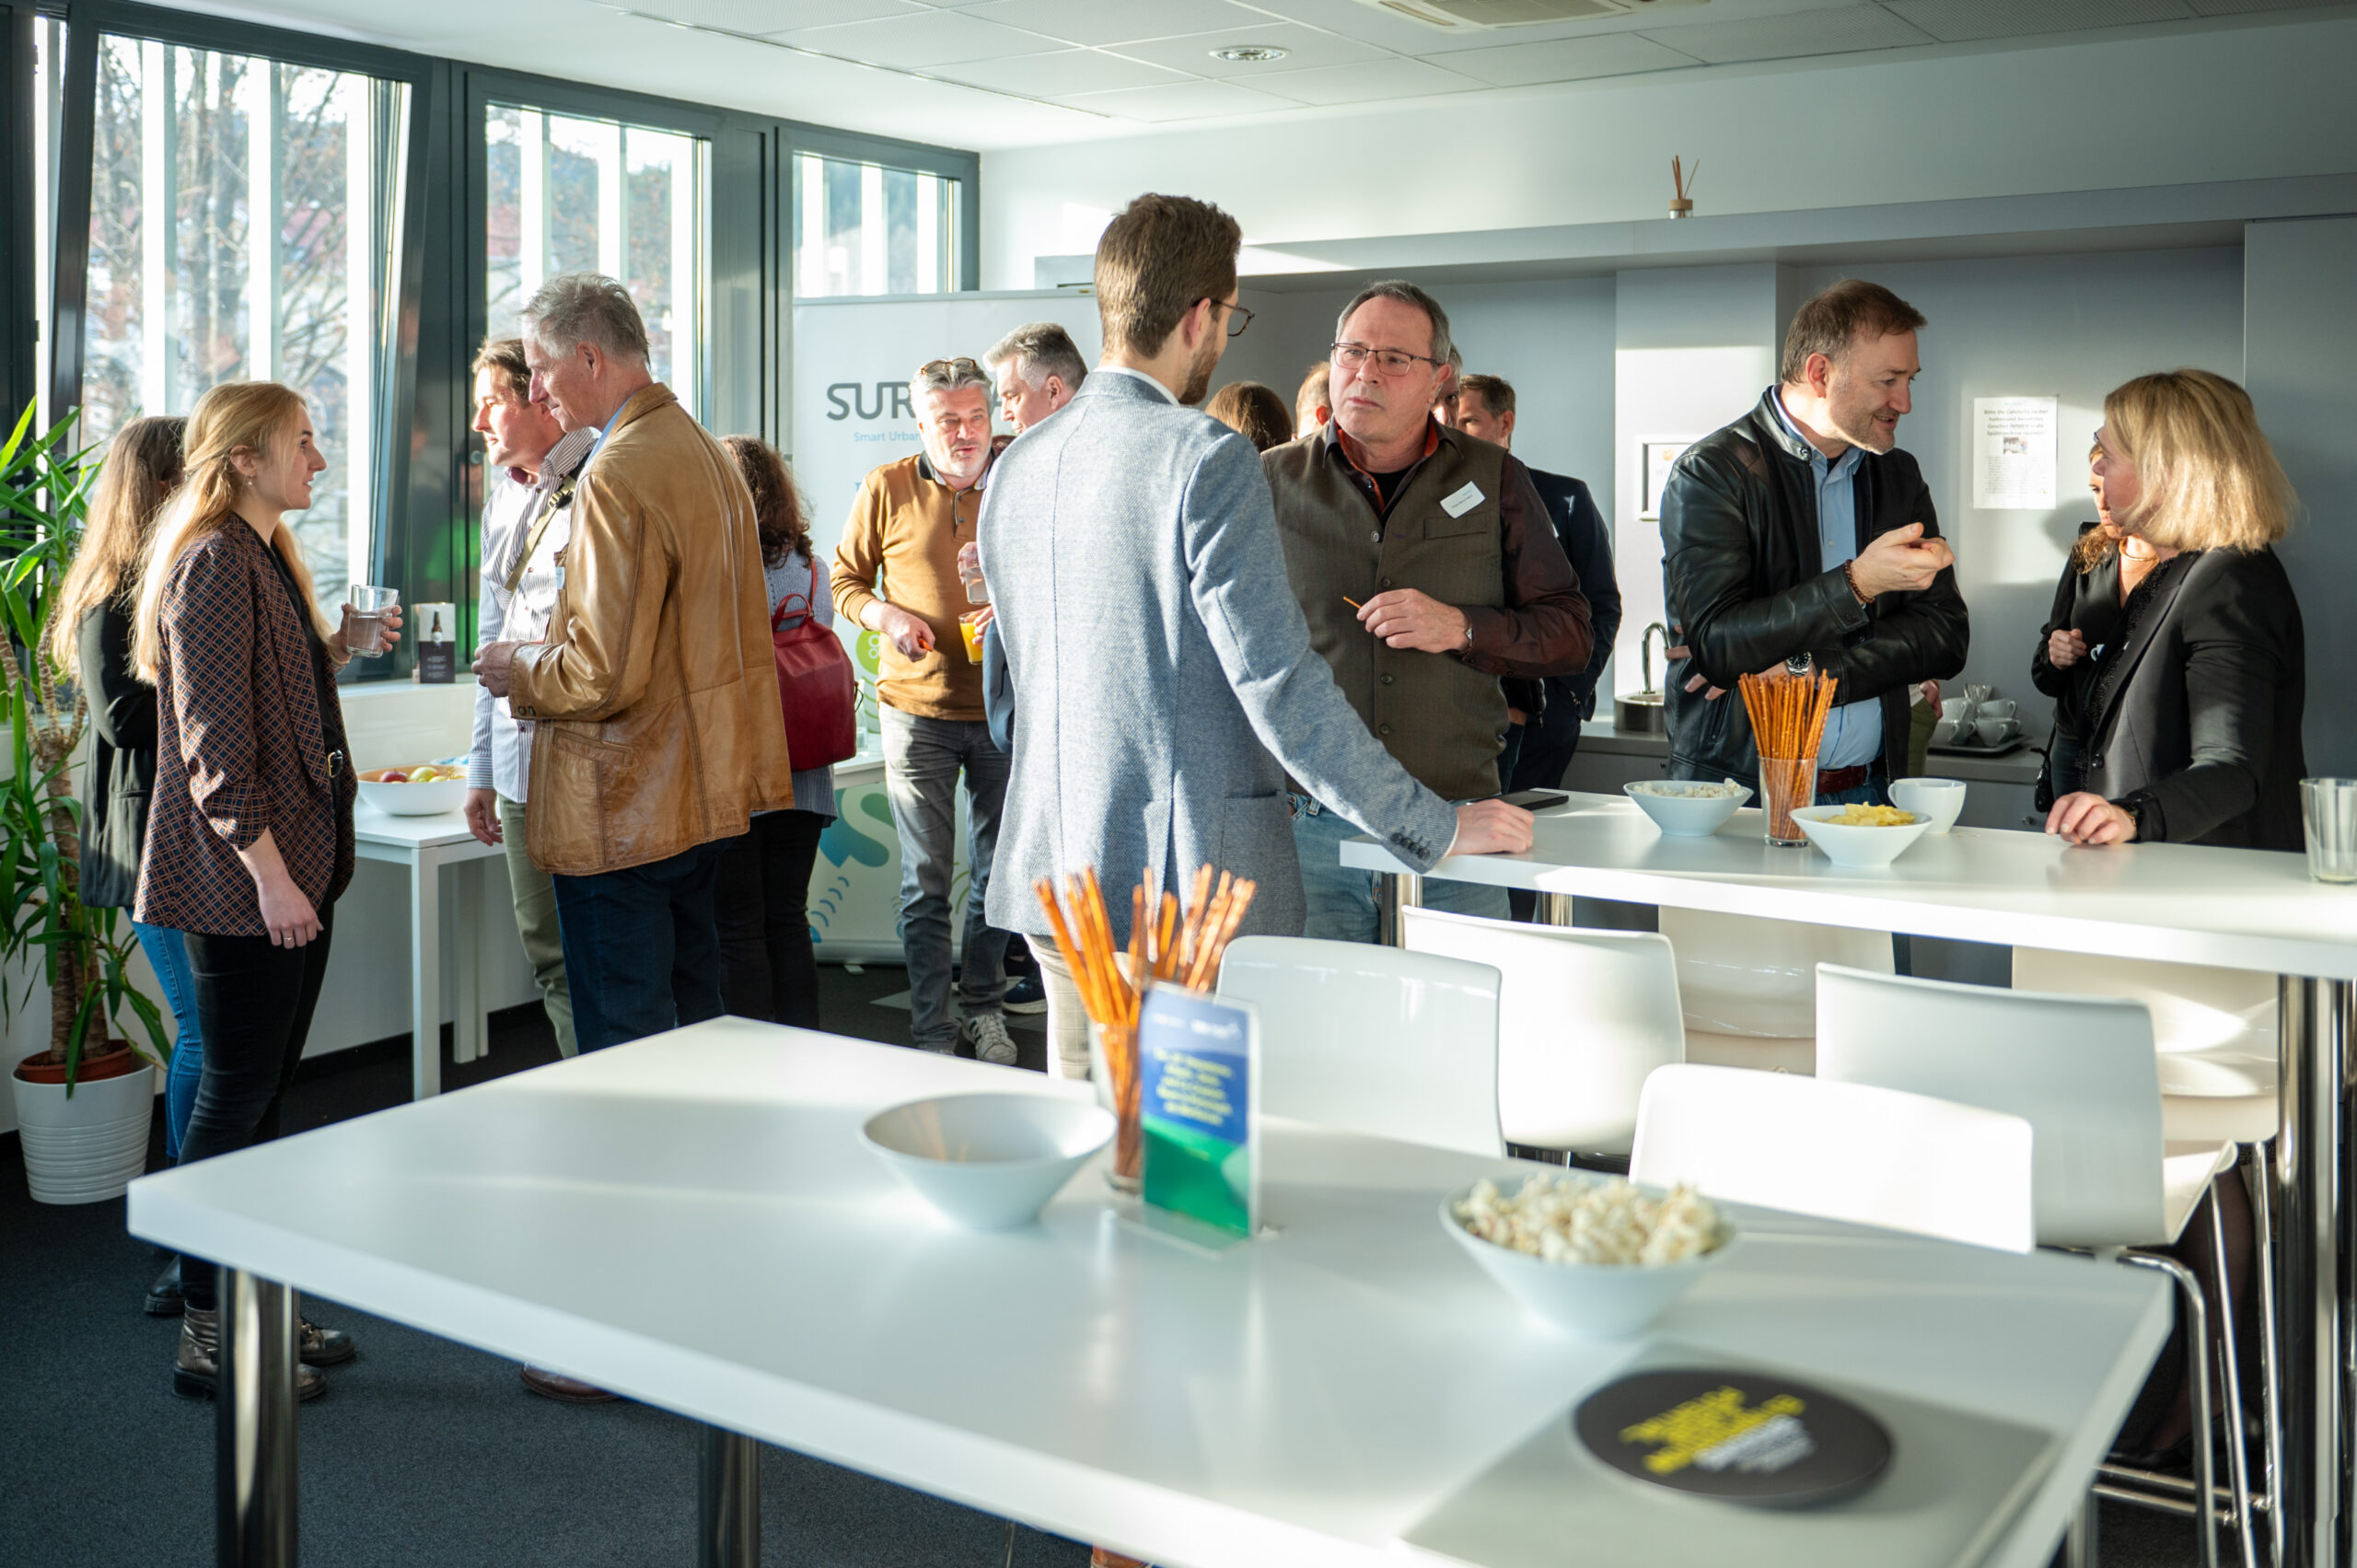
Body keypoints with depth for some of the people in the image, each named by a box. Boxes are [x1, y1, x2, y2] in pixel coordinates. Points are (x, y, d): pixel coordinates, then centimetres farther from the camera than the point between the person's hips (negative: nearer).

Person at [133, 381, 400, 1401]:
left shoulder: (269, 558, 17)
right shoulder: (214, 565, -14)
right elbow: (214, 741, -20)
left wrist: (336, 647, 10)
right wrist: (269, 873, -22)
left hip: (292, 869, 9)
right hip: (241, 884, -9)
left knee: (263, 1096, 14)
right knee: (234, 1098, -2)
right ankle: (206, 1335, 9)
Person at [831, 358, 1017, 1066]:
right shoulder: (887, 489, 0)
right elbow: (845, 576, 9)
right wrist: (883, 614, -11)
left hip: (1001, 708, 1)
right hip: (917, 708, -1)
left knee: (995, 872, 12)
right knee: (925, 880, 2)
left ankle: (984, 1007, 29)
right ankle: (932, 1031, 11)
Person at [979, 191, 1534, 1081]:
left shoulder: (1016, 465, 10)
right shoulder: (1204, 459, -14)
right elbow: (1279, 684, -18)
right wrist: (1439, 829, -9)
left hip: (1054, 873, 7)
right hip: (1185, 882, -7)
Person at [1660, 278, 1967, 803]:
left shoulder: (1899, 476, 15)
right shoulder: (1712, 472, -4)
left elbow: (1945, 638, 6)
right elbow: (1715, 643, -16)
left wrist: (1804, 670, -8)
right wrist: (1857, 584, -23)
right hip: (1736, 787, -4)